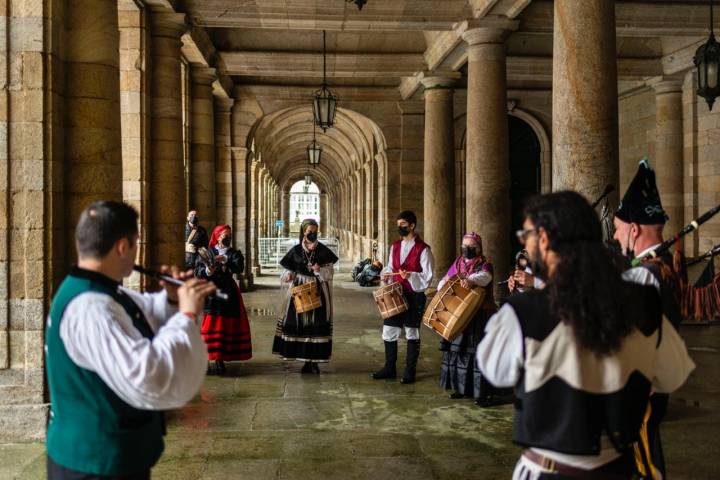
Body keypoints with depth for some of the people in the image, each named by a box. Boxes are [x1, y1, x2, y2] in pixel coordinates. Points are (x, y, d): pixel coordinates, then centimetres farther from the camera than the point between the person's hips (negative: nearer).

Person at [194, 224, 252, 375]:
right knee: (207, 327, -8)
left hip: (227, 293, 2)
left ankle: (220, 359, 11)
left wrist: (225, 260, -23)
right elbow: (197, 271, -2)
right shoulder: (206, 253, 7)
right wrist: (207, 271, -21)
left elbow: (239, 268, -10)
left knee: (225, 327, 2)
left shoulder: (234, 254, 10)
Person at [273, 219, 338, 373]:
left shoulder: (323, 250, 3)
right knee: (299, 324, -2)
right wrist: (290, 276, -11)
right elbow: (287, 272, 10)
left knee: (317, 324, -4)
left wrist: (319, 270, -17)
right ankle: (306, 360, 7)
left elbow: (330, 271, 1)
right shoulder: (295, 250, 5)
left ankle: (315, 361, 3)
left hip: (319, 292, -1)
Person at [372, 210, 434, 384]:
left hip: (414, 296, -6)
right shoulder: (395, 246, 10)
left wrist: (410, 276, -25)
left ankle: (410, 371, 15)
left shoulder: (423, 249, -9)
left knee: (412, 333, 5)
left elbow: (427, 277, -10)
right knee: (388, 331, 8)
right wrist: (387, 275, -3)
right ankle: (389, 368, 22)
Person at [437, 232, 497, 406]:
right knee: (458, 350, 9)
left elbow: (484, 276, -28)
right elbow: (445, 281, 18)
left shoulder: (485, 265, -5)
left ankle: (484, 393, -3)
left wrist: (471, 280, -49)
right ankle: (461, 387, 22)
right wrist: (442, 288, -6)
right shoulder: (458, 263, 12)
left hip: (480, 316, -5)